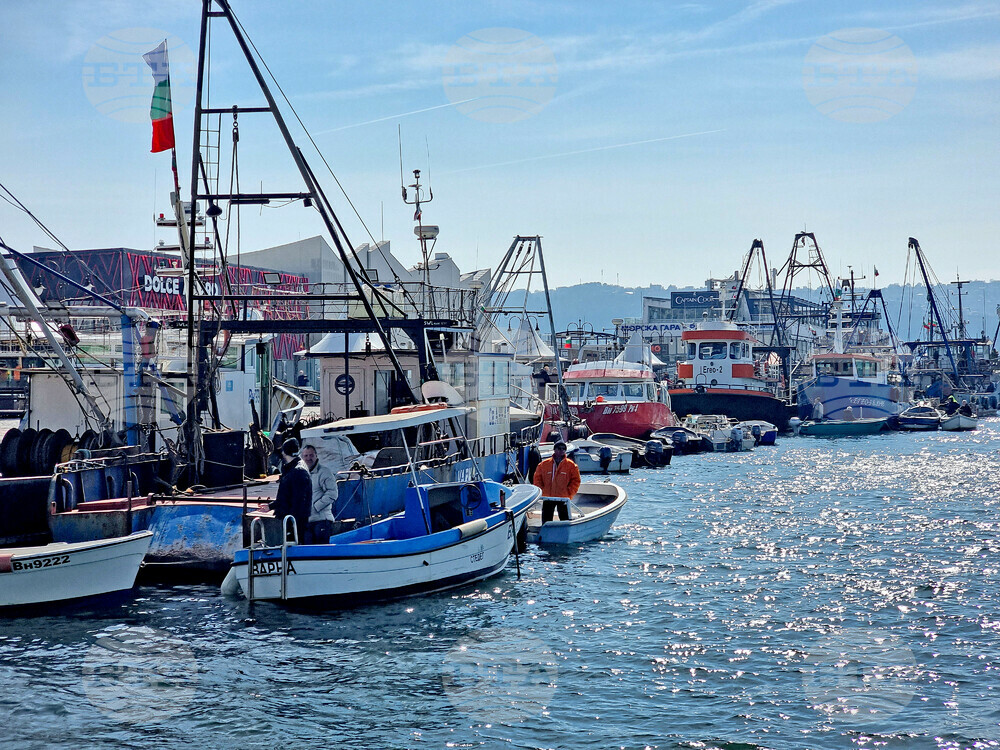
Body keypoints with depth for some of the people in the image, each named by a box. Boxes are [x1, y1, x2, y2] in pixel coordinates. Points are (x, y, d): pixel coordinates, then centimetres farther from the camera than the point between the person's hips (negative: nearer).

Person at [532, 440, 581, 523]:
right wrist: (541, 492, -1)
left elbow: (576, 481, 2)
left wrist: (569, 494, -7)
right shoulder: (544, 464, 5)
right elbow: (537, 479, 10)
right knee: (546, 521, 6)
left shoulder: (571, 465, 1)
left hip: (563, 498, -2)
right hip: (547, 499, 2)